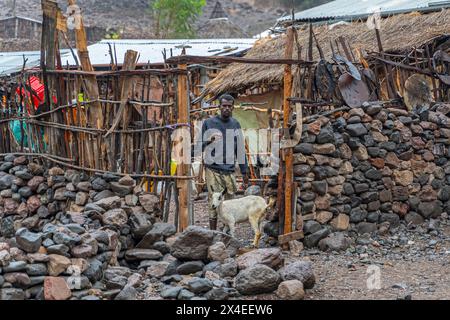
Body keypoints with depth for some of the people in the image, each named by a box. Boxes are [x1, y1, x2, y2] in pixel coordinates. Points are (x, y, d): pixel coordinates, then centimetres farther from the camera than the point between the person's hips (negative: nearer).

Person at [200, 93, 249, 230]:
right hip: (213, 169, -3)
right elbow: (201, 146, 5)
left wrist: (244, 172, 12)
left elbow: (240, 149, 15)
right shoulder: (209, 123, 1)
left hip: (230, 170, 3)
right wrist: (209, 141, -18)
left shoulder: (235, 125, 12)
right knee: (214, 203, -5)